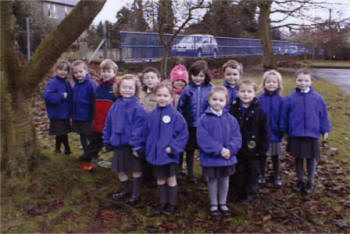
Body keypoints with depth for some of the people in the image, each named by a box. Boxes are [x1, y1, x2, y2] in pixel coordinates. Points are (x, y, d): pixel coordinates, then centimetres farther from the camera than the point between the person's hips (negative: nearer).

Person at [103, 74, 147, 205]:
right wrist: (107, 141, 13)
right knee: (119, 170, 17)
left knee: (136, 170, 9)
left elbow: (139, 127, -19)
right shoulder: (115, 105, 5)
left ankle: (136, 194, 25)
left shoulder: (137, 107, -15)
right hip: (119, 144, 6)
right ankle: (127, 189, 39)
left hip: (132, 145, -6)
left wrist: (136, 145, -22)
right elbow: (109, 124, 12)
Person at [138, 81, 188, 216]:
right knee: (160, 180, 15)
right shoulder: (152, 115, 1)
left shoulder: (175, 115, -10)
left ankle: (172, 204, 23)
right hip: (155, 153, 4)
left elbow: (183, 134, -10)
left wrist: (173, 147, -16)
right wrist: (148, 150, 4)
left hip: (170, 154, -4)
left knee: (171, 179, 8)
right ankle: (163, 203, 30)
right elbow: (146, 134, 8)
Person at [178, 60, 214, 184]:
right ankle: (190, 174, 31)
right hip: (191, 126, 1)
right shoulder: (188, 90, -5)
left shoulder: (211, 89, -10)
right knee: (190, 150, 15)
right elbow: (180, 107, 0)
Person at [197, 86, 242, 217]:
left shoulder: (231, 119, -2)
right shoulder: (204, 119, -12)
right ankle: (213, 205, 31)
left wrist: (230, 149, -19)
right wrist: (219, 150, -22)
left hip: (228, 157, 3)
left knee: (224, 181, 17)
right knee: (212, 181, 12)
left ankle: (223, 203, 36)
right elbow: (203, 139, -18)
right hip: (210, 158, -3)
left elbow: (236, 137, -3)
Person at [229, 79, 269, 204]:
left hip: (253, 150, -1)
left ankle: (251, 195, 24)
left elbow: (264, 132, -2)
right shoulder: (233, 109, -1)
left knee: (252, 173, 9)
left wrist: (263, 148, -5)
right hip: (237, 149, 1)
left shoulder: (259, 111, -4)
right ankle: (240, 194, 25)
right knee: (238, 173, 10)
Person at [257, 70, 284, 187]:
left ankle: (276, 177, 29)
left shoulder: (280, 100, -6)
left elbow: (282, 117, -2)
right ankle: (261, 176, 29)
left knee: (275, 156, 14)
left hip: (275, 133, 1)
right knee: (262, 155, 13)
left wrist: (282, 130, -3)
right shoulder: (260, 99, -8)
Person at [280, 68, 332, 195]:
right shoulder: (290, 98, -5)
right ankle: (300, 180, 30)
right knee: (298, 158, 13)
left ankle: (311, 182, 28)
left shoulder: (317, 98, -5)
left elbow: (323, 114, 3)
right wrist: (285, 131, 7)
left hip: (312, 134, 0)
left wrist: (325, 130, 5)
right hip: (296, 135, 0)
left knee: (311, 158, 12)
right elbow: (284, 115, 3)